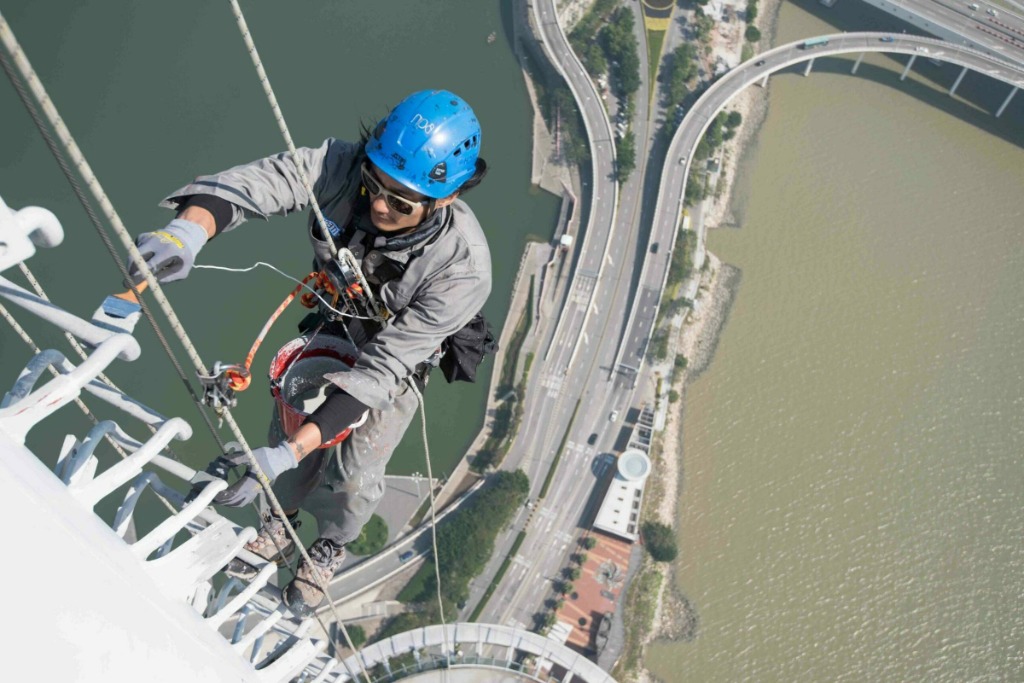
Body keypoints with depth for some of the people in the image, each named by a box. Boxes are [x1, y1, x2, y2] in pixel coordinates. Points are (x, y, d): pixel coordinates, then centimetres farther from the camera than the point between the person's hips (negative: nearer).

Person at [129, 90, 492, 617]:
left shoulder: (464, 268, -42)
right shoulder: (344, 166, -34)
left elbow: (383, 369, -40)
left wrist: (287, 453, -45)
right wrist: (190, 228, -65)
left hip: (400, 359, -3)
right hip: (332, 326, 3)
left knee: (353, 475, 10)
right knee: (288, 429, 17)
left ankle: (330, 548, 47)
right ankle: (281, 526, 51)